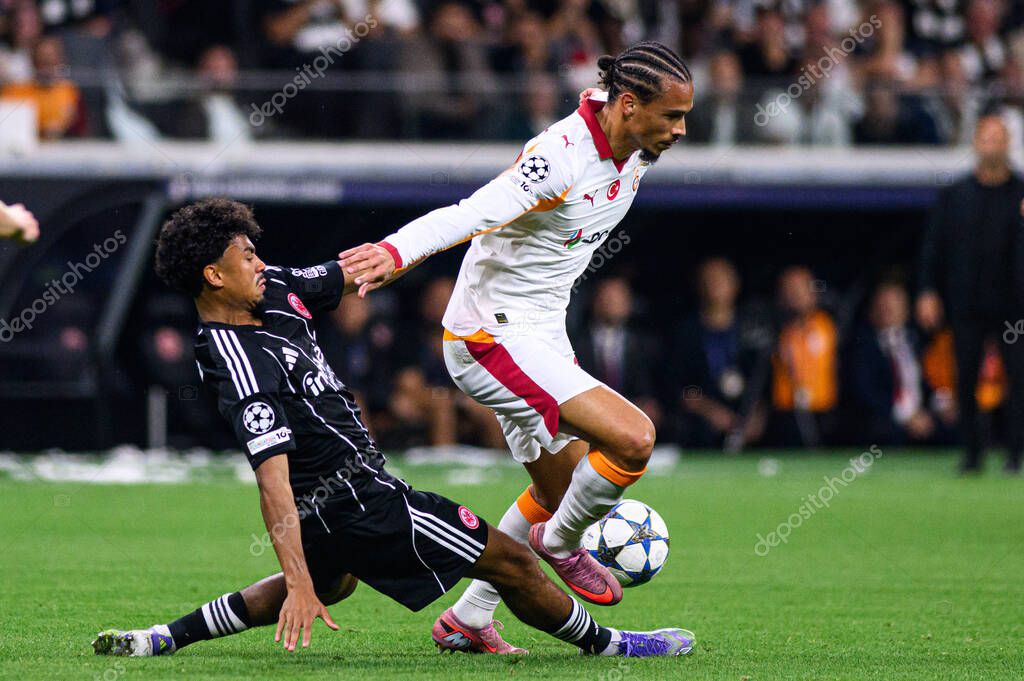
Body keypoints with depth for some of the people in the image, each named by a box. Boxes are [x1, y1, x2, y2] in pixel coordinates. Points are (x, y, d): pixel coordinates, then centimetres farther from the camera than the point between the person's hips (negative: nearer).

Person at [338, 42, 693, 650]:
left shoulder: (635, 152, 0)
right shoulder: (559, 159, -27)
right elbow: (471, 214, -38)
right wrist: (397, 251, -55)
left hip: (542, 336, 10)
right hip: (490, 339, -10)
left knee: (556, 493, 20)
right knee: (632, 438, -22)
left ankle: (468, 620, 33)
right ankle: (562, 543, 5)